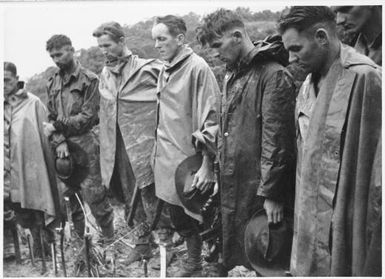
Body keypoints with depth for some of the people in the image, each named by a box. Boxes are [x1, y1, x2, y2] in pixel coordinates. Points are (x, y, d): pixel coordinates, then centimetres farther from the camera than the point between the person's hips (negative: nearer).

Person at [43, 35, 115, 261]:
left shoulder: (89, 80, -4)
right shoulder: (52, 83, 13)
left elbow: (88, 116, -10)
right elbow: (51, 117, 9)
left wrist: (58, 125, -11)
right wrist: (59, 140, -8)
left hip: (85, 146, -5)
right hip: (63, 148, 5)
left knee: (95, 197, -4)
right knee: (72, 199, 12)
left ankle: (109, 242, 10)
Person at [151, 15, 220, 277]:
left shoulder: (197, 68, -14)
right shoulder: (165, 71, 10)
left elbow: (211, 117, -18)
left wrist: (207, 164, -21)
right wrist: (158, 152, 16)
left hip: (191, 162, -7)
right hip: (169, 161, 8)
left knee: (201, 220, 4)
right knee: (180, 221, 18)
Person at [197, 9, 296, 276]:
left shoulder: (273, 75, -14)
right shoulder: (232, 75, 15)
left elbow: (277, 138, -17)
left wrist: (272, 192, -17)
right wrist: (219, 173, 17)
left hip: (257, 187, -8)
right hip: (231, 187, 8)